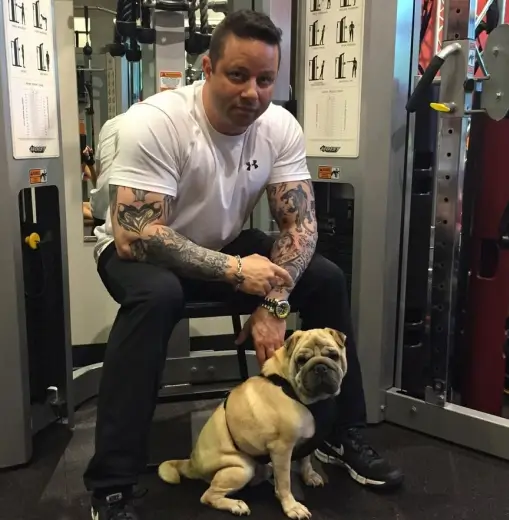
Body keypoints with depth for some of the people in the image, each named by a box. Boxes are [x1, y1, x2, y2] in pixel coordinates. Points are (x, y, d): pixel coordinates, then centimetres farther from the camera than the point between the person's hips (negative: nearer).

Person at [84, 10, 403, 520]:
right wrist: (236, 272, -33)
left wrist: (274, 302, -27)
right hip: (141, 250, -4)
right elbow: (133, 237, -32)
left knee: (327, 278, -9)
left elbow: (299, 222, -12)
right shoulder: (154, 123, -28)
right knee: (156, 295, -38)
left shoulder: (281, 127, -13)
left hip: (226, 246, 5)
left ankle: (342, 436, 7)